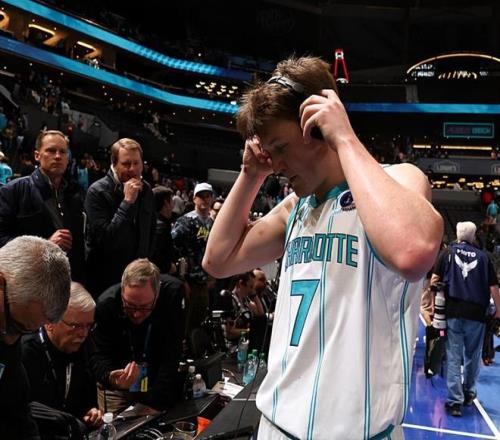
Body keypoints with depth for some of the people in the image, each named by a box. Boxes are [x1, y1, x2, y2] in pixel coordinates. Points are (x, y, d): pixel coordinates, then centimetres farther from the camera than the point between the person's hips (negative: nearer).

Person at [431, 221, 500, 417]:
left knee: (454, 357, 3)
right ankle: (469, 393, 33)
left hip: (453, 312, 0)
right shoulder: (483, 256, 2)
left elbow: (434, 279, -5)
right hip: (476, 313, 1)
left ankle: (455, 401, 1)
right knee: (473, 355, 17)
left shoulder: (448, 252, 2)